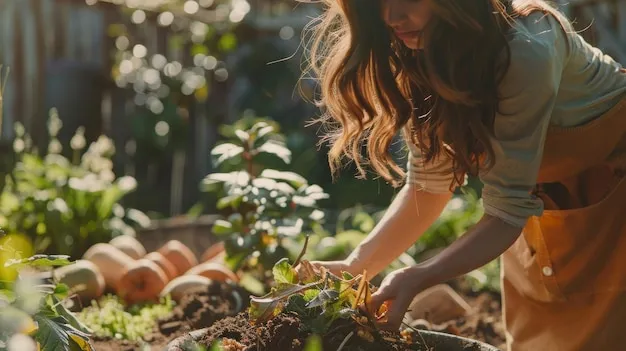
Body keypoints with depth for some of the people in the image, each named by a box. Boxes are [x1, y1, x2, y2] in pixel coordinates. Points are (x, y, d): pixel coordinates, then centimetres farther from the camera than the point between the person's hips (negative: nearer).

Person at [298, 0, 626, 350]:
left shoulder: (525, 50, -35)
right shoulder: (418, 51, -15)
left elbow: (507, 209, -33)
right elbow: (429, 181, -12)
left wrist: (416, 279, -45)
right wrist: (356, 267, -23)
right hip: (545, 199, 5)